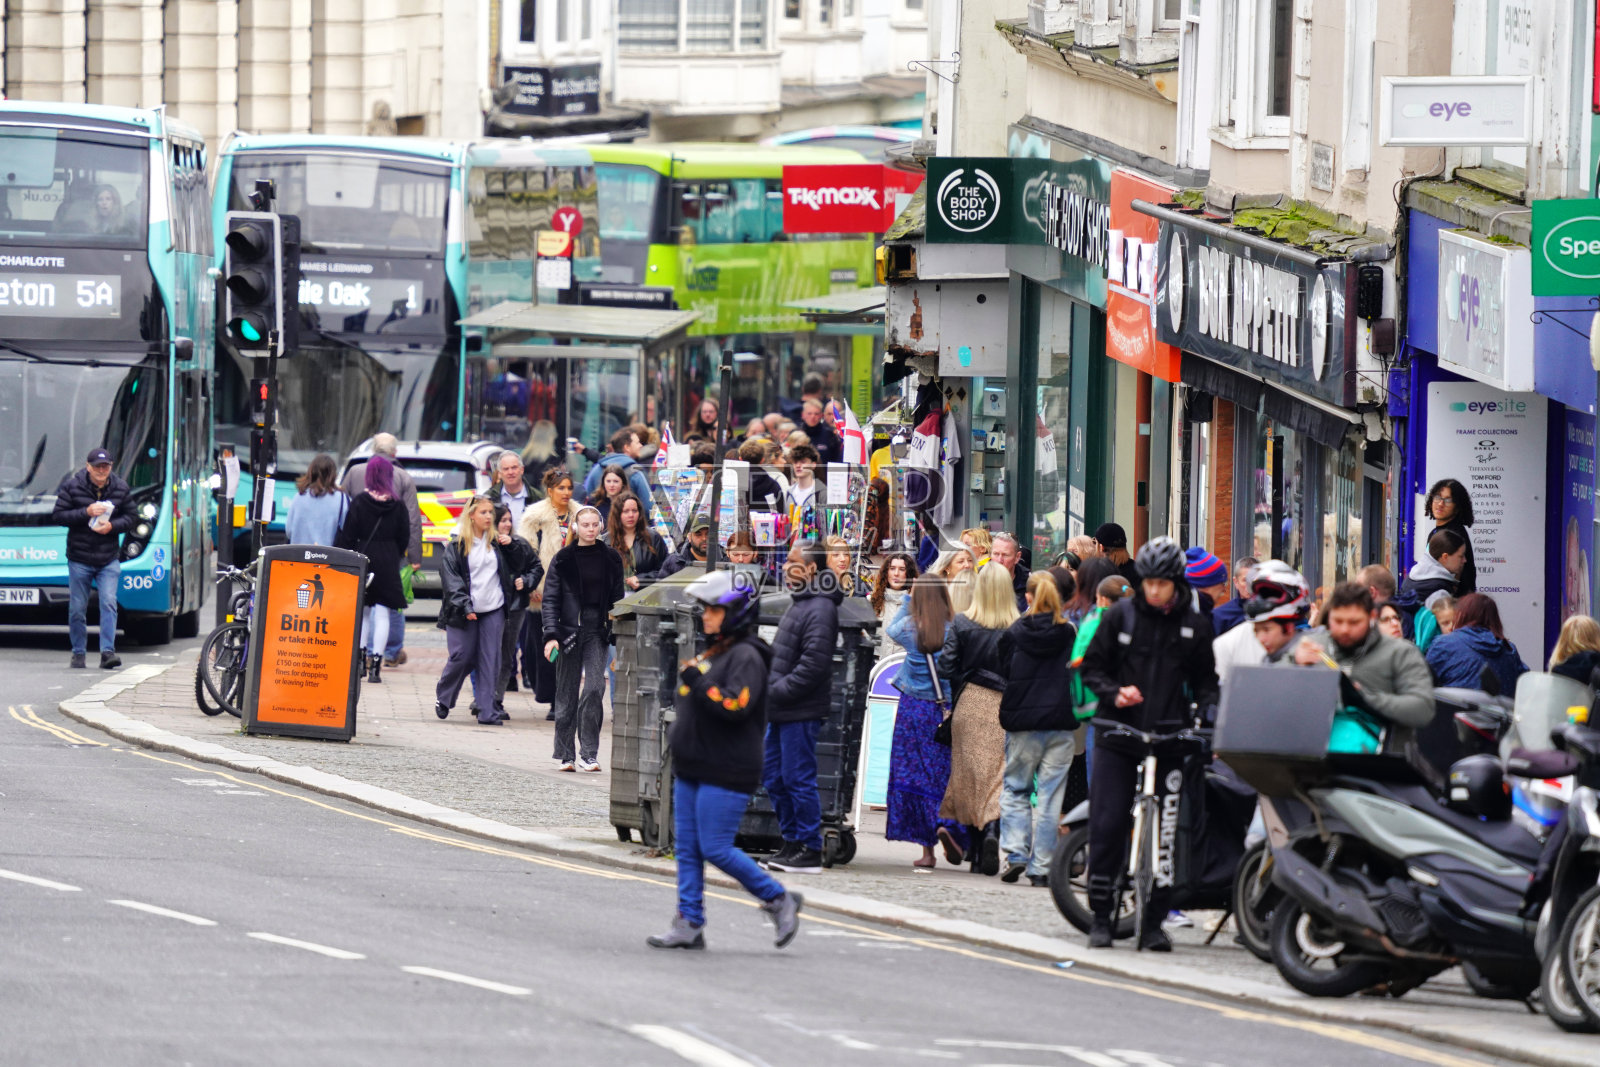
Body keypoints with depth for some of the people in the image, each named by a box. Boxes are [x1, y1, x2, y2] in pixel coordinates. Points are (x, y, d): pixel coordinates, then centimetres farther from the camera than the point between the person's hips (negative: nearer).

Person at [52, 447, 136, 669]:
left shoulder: (120, 488, 3)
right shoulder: (71, 486, -4)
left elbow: (132, 517, 9)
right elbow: (58, 516, -5)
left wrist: (112, 526, -11)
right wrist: (86, 513, -18)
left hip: (109, 559, 1)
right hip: (79, 558, -1)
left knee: (109, 603, -12)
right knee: (77, 608, 4)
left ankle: (108, 652, -13)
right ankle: (79, 653, 17)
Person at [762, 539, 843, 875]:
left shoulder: (819, 610, -15)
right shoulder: (799, 604, 17)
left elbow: (813, 665, -22)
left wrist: (776, 693, -18)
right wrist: (769, 691, 13)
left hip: (801, 712, -10)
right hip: (781, 711, 10)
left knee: (798, 779, -6)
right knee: (774, 777, 13)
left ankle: (810, 850, 0)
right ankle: (793, 842, 21)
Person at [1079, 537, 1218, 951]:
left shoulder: (1196, 626, 7)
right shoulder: (1120, 617, 4)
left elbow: (1204, 679, 15)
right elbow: (1092, 667, 7)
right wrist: (1114, 693, -11)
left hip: (1168, 739, 1)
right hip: (1118, 737, -1)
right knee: (1107, 827, -6)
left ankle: (1153, 922, 9)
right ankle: (1101, 916, 3)